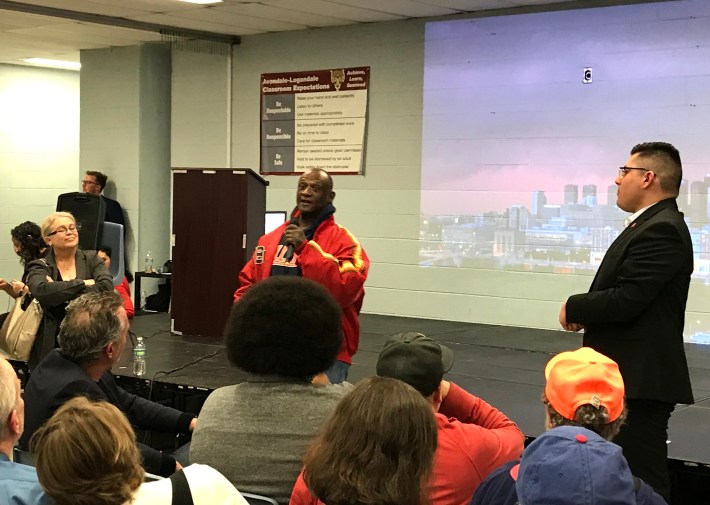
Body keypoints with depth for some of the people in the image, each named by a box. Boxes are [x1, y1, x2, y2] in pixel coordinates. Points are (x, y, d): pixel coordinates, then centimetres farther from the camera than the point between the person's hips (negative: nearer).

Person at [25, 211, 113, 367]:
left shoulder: (91, 259, 9)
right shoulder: (39, 266, 5)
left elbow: (107, 287, -9)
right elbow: (40, 290, -17)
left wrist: (58, 290, -10)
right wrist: (83, 283, -12)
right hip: (52, 344, -1)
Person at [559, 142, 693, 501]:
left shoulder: (660, 230, -18)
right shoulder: (653, 225, 15)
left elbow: (626, 300, -24)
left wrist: (574, 308, -9)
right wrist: (586, 310, -1)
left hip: (643, 379, -11)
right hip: (634, 375, 11)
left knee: (642, 480, -5)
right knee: (632, 474, 18)